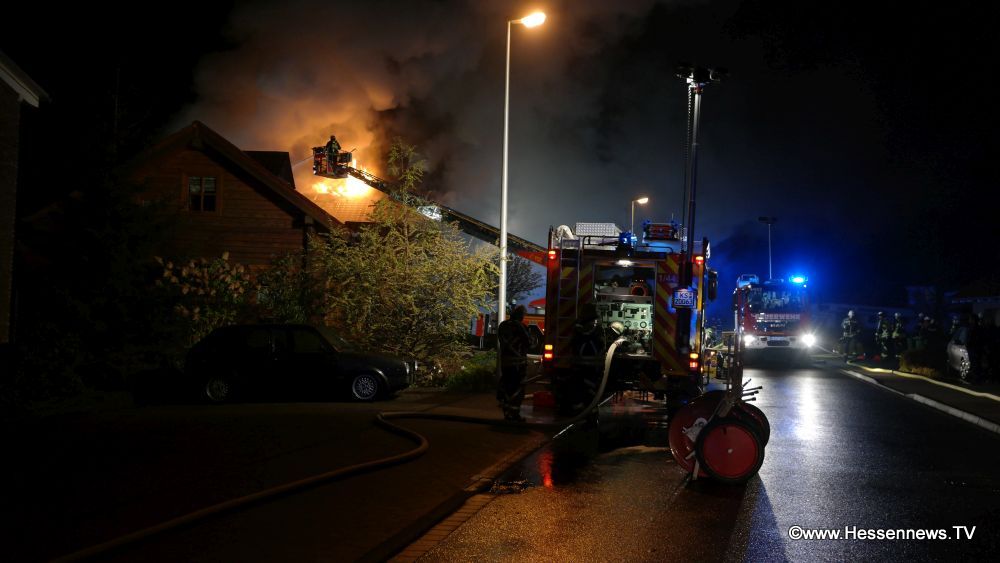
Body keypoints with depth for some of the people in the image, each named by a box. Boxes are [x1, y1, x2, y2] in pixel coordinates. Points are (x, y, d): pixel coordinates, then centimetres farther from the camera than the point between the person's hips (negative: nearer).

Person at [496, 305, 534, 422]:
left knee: (506, 386, 14)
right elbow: (528, 342, -7)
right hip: (518, 362, -6)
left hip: (505, 361, 6)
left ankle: (507, 412, 20)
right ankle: (515, 413, -2)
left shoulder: (502, 326, 8)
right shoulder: (520, 326, -14)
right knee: (518, 388, -1)